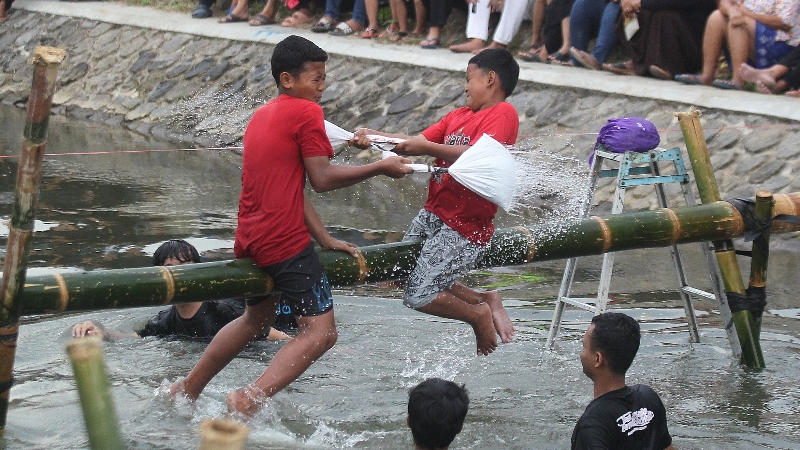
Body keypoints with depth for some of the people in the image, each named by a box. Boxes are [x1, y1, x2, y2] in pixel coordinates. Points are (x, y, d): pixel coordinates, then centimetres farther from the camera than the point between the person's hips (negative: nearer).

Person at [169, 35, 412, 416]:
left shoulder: (261, 116, 19)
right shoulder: (306, 112, -8)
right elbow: (322, 179, -12)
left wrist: (325, 239, 17)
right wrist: (381, 168, -4)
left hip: (250, 240, 10)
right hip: (286, 241, -10)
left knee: (257, 318, 30)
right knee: (320, 332, -10)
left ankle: (186, 390, 36)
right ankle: (251, 399, -24)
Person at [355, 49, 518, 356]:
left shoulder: (503, 114, -10)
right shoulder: (459, 116, 17)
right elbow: (418, 142, 10)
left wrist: (427, 148, -30)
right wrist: (375, 136, -2)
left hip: (466, 226, -9)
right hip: (433, 214, 9)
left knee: (418, 296, -11)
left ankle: (479, 314, 12)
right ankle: (484, 301, 19)